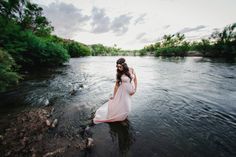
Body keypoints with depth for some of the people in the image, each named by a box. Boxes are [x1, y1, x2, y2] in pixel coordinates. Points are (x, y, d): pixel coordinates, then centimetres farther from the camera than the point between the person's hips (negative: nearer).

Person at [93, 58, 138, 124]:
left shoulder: (131, 70, -10)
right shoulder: (119, 73, -12)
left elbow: (135, 80, 0)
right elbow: (116, 85, -8)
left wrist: (135, 89, -5)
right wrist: (113, 95, -4)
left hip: (129, 91, 2)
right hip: (122, 91, -2)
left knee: (125, 106, 18)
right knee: (119, 105, 8)